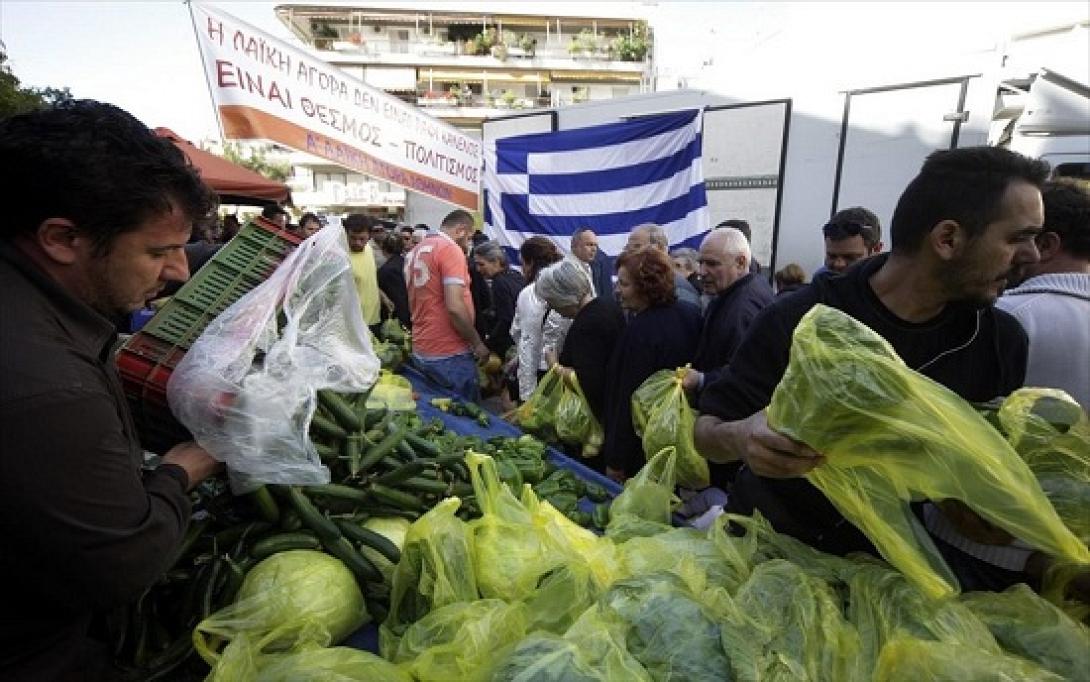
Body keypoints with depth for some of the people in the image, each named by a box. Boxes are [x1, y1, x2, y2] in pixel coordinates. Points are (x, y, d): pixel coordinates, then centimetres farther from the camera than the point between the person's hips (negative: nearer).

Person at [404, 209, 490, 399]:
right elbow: (455, 307, -23)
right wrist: (478, 343, -11)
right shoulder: (450, 249, -13)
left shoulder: (416, 251, 12)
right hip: (449, 354, -8)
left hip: (420, 351, 8)